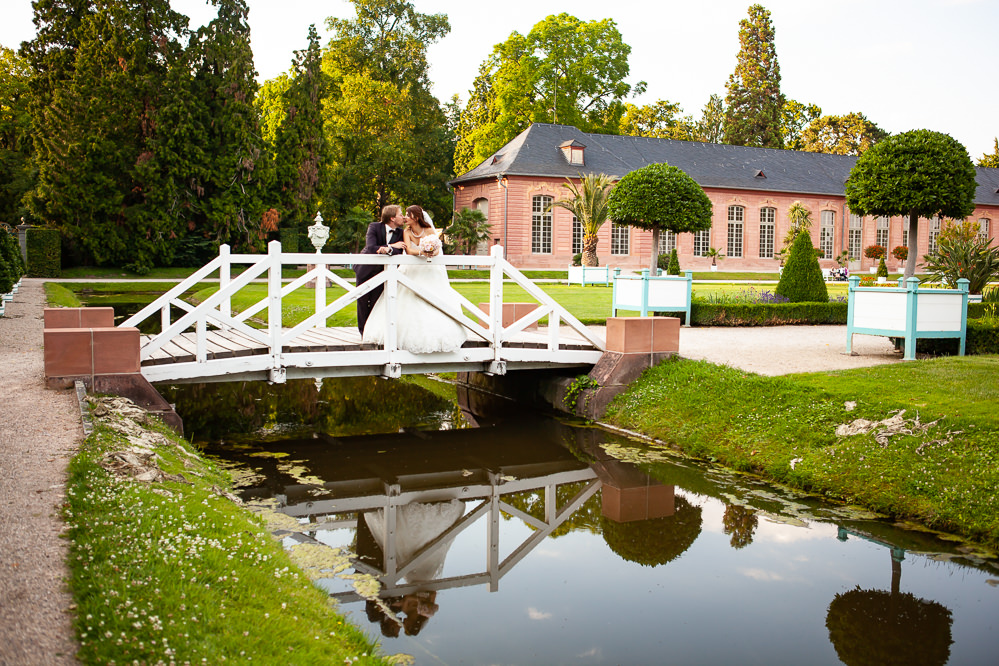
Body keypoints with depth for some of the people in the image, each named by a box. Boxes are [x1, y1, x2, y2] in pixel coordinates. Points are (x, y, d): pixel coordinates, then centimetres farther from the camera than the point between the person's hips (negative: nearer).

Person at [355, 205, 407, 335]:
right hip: (366, 268, -2)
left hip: (382, 270, 2)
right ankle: (363, 331, 15)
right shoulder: (374, 227, -17)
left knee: (376, 302, 0)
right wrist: (391, 246, -28)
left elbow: (400, 251, -20)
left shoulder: (400, 233, -8)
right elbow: (371, 248, -28)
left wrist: (388, 250, -40)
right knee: (363, 301, 4)